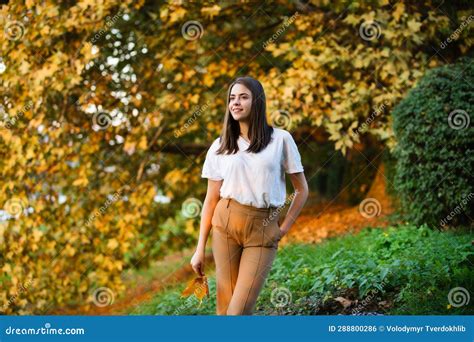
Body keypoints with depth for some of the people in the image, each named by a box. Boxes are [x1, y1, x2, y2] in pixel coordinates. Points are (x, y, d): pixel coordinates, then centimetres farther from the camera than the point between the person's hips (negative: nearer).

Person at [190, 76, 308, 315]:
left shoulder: (281, 139, 3)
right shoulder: (220, 147, 8)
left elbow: (302, 189, 8)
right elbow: (211, 200, 8)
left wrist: (284, 228, 0)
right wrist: (200, 248, 4)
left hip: (263, 230, -2)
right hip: (226, 223, 2)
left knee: (239, 310, -9)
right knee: (225, 306, 0)